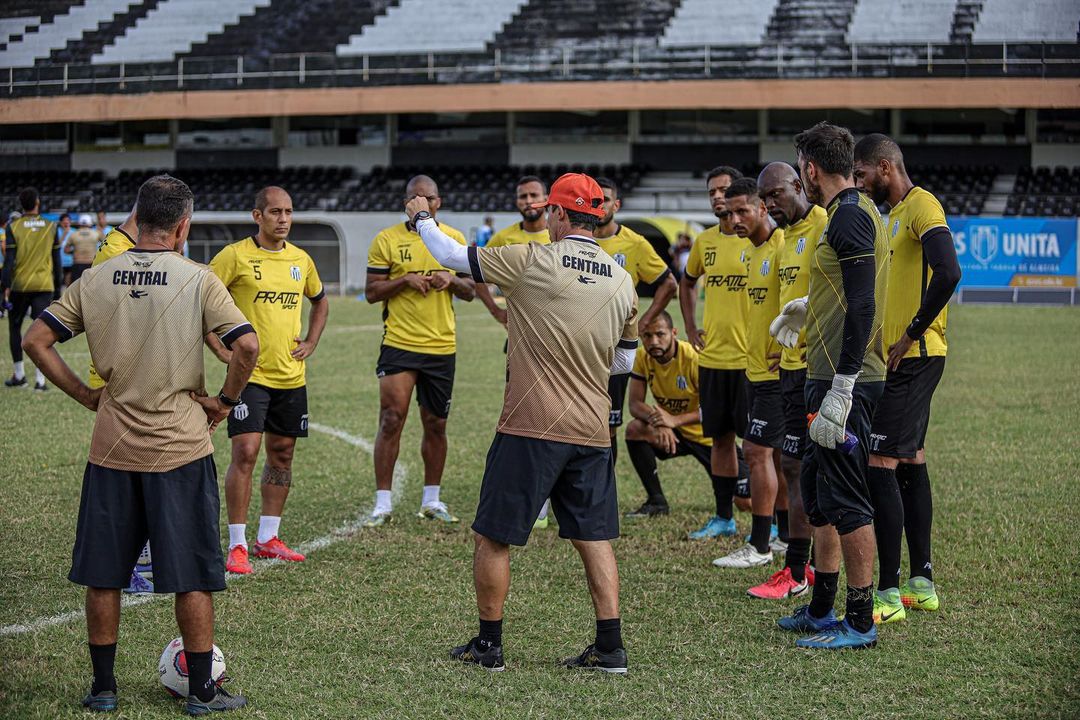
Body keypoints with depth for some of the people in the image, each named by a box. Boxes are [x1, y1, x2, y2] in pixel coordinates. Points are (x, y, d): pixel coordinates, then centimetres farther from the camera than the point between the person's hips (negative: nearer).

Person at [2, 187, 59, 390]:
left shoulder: (14, 227, -5)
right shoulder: (50, 227, 3)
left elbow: (9, 259, -8)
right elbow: (56, 259, 7)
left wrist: (6, 285, -5)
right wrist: (58, 286, 15)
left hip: (20, 284, -1)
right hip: (44, 285, 1)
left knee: (15, 328, 15)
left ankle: (19, 375, 19)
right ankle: (40, 379, -7)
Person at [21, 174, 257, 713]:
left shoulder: (95, 280, 2)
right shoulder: (198, 280, -8)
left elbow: (36, 340, 1)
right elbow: (247, 345, -18)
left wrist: (85, 394, 7)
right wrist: (226, 399, -4)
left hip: (111, 448, 3)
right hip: (181, 448, -3)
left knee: (102, 573, 12)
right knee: (192, 576, 6)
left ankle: (102, 688, 19)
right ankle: (202, 692, 12)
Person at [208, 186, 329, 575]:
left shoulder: (301, 260, 9)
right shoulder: (235, 256, -8)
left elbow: (320, 301, 26)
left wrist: (311, 342, 13)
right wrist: (220, 349, -10)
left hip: (291, 376, 6)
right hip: (249, 373, -6)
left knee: (282, 454, 10)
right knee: (245, 453, -12)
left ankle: (268, 538, 21)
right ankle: (237, 546, -6)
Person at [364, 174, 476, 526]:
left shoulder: (455, 239, 9)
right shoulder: (387, 240, 0)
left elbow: (470, 291, 12)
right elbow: (372, 292, -1)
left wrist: (451, 280, -8)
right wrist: (405, 280, -15)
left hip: (442, 346, 3)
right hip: (398, 343, -3)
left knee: (436, 425, 9)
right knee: (391, 419, -10)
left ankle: (432, 500, 22)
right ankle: (382, 503, -4)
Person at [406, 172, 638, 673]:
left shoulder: (532, 261, -9)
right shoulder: (622, 281, 7)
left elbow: (454, 256, 2)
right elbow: (625, 360, 18)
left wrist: (422, 219, 20)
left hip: (531, 427, -5)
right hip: (591, 430, 5)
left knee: (492, 537, 7)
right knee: (595, 538, 11)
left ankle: (488, 645, 14)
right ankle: (610, 647, 7)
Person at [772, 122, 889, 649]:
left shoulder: (850, 217, -15)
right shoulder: (854, 212, 16)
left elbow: (863, 306, -23)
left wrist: (841, 392, -25)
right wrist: (810, 306, 41)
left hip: (845, 381, -11)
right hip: (831, 378, 11)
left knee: (845, 498, -6)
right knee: (819, 492, 17)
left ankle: (860, 621, 0)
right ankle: (820, 610, 26)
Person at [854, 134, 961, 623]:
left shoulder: (921, 206, -14)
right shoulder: (896, 212, 18)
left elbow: (948, 274, -27)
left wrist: (911, 335, -21)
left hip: (912, 359, -10)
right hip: (901, 359, 10)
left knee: (879, 465, -12)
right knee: (909, 462, 13)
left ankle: (888, 594, -10)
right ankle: (921, 584, 19)